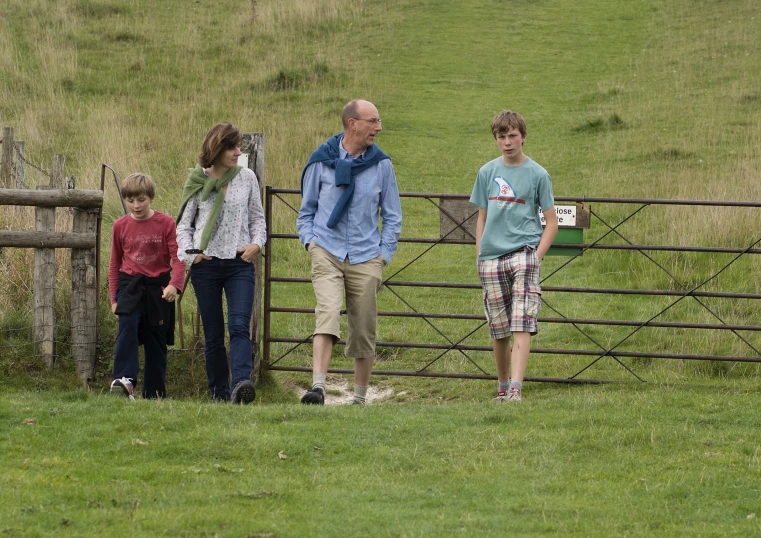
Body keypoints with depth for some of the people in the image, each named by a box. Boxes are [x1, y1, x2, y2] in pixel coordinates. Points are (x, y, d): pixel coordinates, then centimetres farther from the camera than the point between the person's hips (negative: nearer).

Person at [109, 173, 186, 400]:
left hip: (158, 287, -1)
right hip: (130, 285, 1)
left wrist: (174, 284, -22)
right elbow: (115, 264, 13)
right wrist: (114, 298, 11)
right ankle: (125, 380, -33)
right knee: (127, 327, -24)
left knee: (156, 339, 5)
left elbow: (178, 259, -5)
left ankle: (155, 393, 14)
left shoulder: (165, 223, -3)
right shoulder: (120, 226, 4)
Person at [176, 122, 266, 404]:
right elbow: (184, 224, 11)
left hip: (240, 264, -1)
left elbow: (257, 217, 15)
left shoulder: (247, 178, 6)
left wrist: (256, 243, -4)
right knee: (213, 334, 4)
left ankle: (241, 383, -33)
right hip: (206, 265, 1)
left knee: (239, 325, -18)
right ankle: (219, 392, 12)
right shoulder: (198, 181, 5)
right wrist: (189, 252, -6)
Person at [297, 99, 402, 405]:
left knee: (364, 330, 5)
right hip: (327, 252, -2)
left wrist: (384, 254, 5)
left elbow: (392, 216, 14)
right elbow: (307, 208, 14)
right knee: (328, 313, -23)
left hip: (365, 257, 2)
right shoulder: (322, 160, 3)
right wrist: (310, 241, 0)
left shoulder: (381, 164, 6)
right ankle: (318, 388, -32)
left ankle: (360, 398, 18)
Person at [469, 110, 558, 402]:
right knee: (499, 329, 8)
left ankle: (516, 388, -23)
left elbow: (551, 222, 4)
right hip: (491, 258, 3)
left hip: (523, 254, -3)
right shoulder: (487, 173, 11)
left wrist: (537, 256, -7)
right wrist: (479, 257, 8)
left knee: (521, 325, -15)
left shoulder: (537, 174, 2)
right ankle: (502, 387, 22)